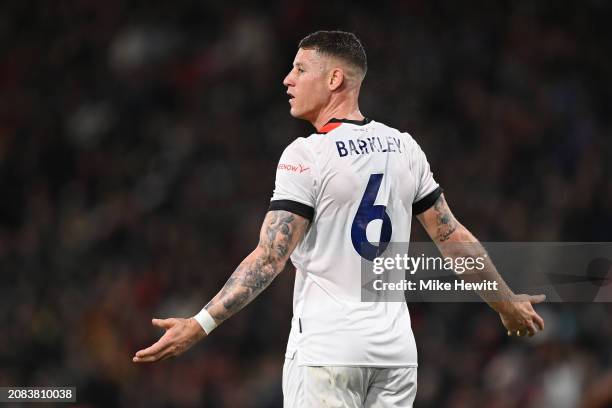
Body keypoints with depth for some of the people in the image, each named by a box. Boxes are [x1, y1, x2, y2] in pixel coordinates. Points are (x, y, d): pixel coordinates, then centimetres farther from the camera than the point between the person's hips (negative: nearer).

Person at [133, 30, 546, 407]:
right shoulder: (404, 148, 9)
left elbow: (271, 257, -16)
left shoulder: (307, 155, -9)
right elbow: (453, 237, 13)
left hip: (326, 349, -6)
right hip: (395, 349, 6)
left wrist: (200, 325, -17)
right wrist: (507, 302, 26)